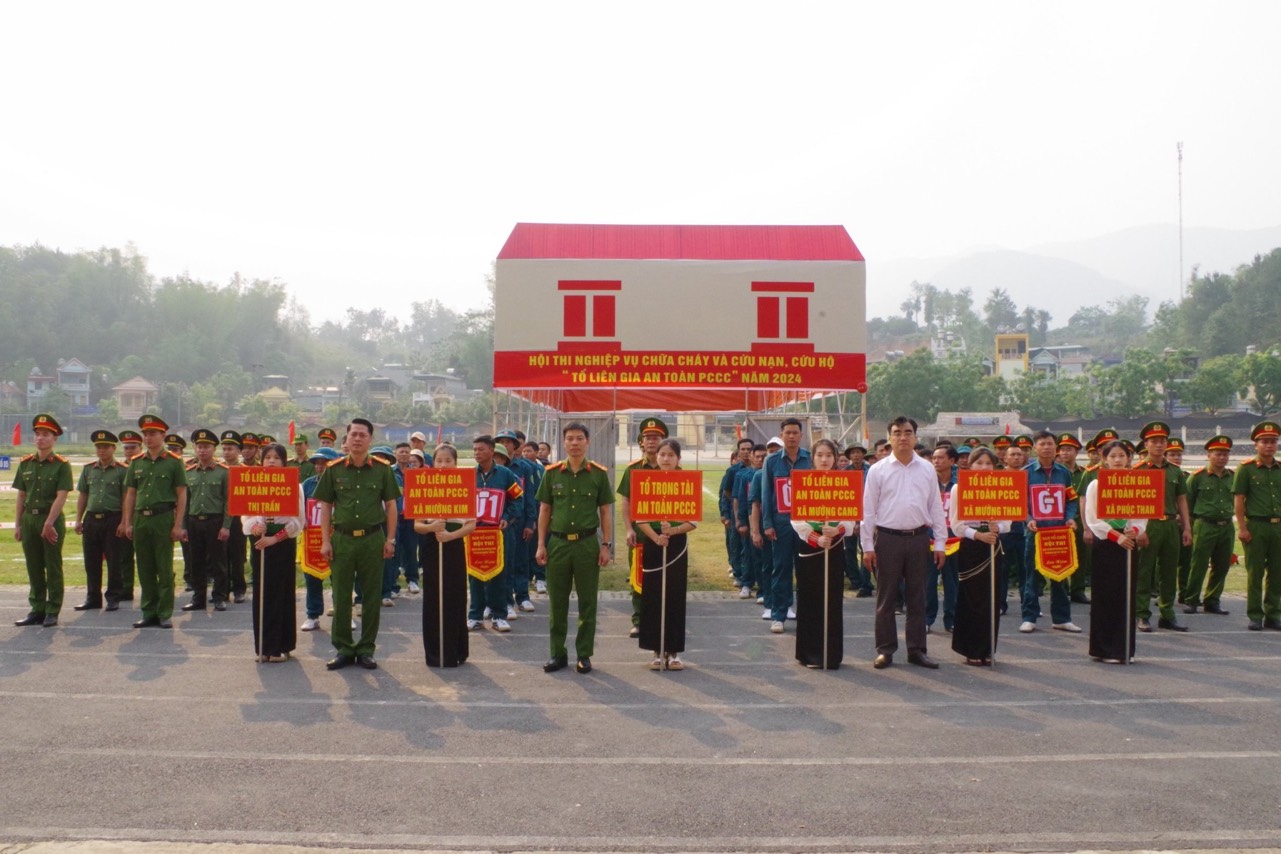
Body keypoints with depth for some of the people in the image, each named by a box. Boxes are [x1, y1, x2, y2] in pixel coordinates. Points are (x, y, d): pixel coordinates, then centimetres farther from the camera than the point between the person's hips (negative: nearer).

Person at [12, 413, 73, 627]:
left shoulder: (61, 465, -5)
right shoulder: (25, 463, 9)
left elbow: (61, 497, -12)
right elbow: (21, 496, 11)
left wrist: (48, 524, -18)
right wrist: (18, 524, 7)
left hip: (52, 519, -5)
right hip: (29, 519, 5)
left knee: (53, 568, 1)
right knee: (34, 569, 9)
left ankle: (52, 613, 6)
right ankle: (37, 611, 16)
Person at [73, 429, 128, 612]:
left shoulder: (122, 470, -3)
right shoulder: (88, 469, 11)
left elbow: (126, 499, -5)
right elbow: (82, 496, 14)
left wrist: (123, 523, -12)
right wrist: (78, 520, 7)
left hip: (113, 520, -4)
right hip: (91, 519, 5)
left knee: (114, 562, 1)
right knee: (91, 562, 8)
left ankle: (113, 598, 10)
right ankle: (93, 598, 17)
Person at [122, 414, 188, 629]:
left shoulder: (174, 462, -1)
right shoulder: (136, 463, 11)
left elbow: (182, 495, -3)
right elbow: (130, 494, 14)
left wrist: (178, 525, -9)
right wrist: (128, 523, 7)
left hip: (163, 518, -4)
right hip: (141, 519, 4)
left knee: (165, 569, 0)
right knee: (145, 569, 8)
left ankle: (164, 614, 6)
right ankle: (149, 613, 15)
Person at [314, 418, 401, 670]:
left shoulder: (382, 469, 2)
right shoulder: (334, 469, 3)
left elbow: (391, 505, 5)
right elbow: (325, 506, 6)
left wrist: (390, 539, 0)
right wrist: (325, 541, -1)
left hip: (372, 539, 0)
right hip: (341, 539, 0)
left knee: (371, 597, 5)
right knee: (341, 596, 5)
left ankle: (366, 649, 15)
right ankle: (343, 648, 15)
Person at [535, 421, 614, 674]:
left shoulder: (599, 473, 2)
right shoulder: (552, 473, 4)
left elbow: (606, 511, 4)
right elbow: (544, 510, 8)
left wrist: (606, 545, -2)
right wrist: (541, 545, 2)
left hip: (587, 543, -1)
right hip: (558, 542, 1)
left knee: (587, 601, 4)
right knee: (557, 601, 6)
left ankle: (584, 655, 14)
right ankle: (557, 653, 16)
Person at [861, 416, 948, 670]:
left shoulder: (927, 469, 6)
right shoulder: (878, 470, 0)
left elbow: (936, 507, 9)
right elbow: (868, 510, 0)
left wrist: (940, 543, 5)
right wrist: (868, 546, -4)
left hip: (918, 538, 2)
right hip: (888, 538, -2)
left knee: (917, 597, 8)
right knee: (886, 598, 4)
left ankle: (916, 650, 16)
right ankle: (885, 650, 11)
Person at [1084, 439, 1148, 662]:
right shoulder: (1096, 485, -1)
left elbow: (1142, 516, 8)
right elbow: (1092, 520, -7)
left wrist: (1134, 531, -13)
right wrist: (1116, 536, -16)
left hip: (1128, 543, 4)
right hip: (1105, 544, -3)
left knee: (1126, 595, 4)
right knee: (1105, 596, -3)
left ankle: (1124, 648, 11)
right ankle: (1104, 649, 2)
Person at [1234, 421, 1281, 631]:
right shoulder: (1245, 469, 0)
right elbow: (1238, 500, -3)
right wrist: (1242, 527, -9)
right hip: (1256, 526, -4)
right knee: (1255, 573, 0)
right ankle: (1254, 616, 6)